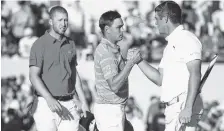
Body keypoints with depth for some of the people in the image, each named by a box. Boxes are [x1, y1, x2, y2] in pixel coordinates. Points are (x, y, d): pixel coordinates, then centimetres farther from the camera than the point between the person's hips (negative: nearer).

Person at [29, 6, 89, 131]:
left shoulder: (70, 44, 12)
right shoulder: (40, 44, -6)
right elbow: (34, 76, -13)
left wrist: (83, 102, 12)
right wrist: (49, 99, -26)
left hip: (69, 105, 5)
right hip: (46, 105, -5)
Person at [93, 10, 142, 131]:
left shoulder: (113, 49, 14)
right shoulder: (106, 52, -18)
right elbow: (114, 85, -28)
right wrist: (131, 62, -27)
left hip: (114, 108, 10)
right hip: (109, 109, -10)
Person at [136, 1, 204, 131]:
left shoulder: (187, 39, -7)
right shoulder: (171, 44, 23)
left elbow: (195, 75, -18)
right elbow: (159, 79, 24)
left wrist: (188, 108, -25)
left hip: (184, 106, -9)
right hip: (173, 108, 9)